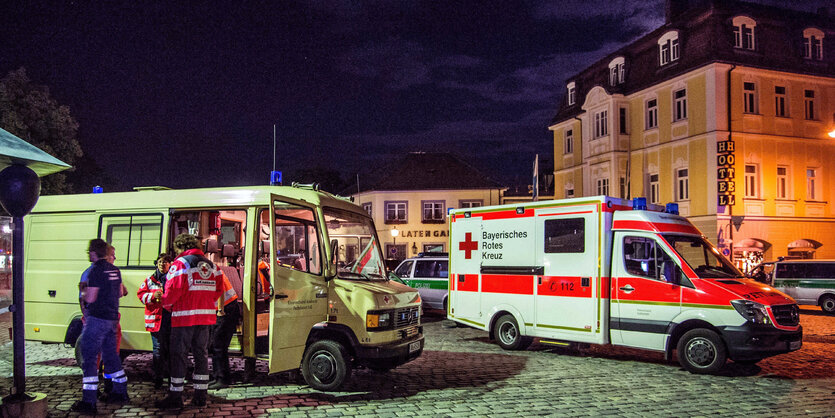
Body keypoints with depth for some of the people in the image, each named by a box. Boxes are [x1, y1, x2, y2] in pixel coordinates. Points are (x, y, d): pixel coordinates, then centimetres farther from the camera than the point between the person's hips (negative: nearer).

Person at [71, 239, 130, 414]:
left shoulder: (96, 270, -15)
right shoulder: (115, 270, 10)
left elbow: (90, 298, -18)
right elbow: (119, 293, 20)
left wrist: (85, 292, 2)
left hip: (97, 319, -8)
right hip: (112, 318, 8)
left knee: (89, 357, -5)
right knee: (110, 355, 18)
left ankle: (88, 402, -7)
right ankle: (120, 392, 27)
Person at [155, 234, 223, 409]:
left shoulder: (181, 263, -7)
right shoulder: (212, 265, 12)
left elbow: (173, 289, -14)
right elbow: (218, 290, 10)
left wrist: (166, 304, 3)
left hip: (184, 316, -6)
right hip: (206, 315, 6)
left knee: (179, 355, 2)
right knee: (201, 353, 12)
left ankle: (175, 397, 7)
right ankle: (200, 395, 16)